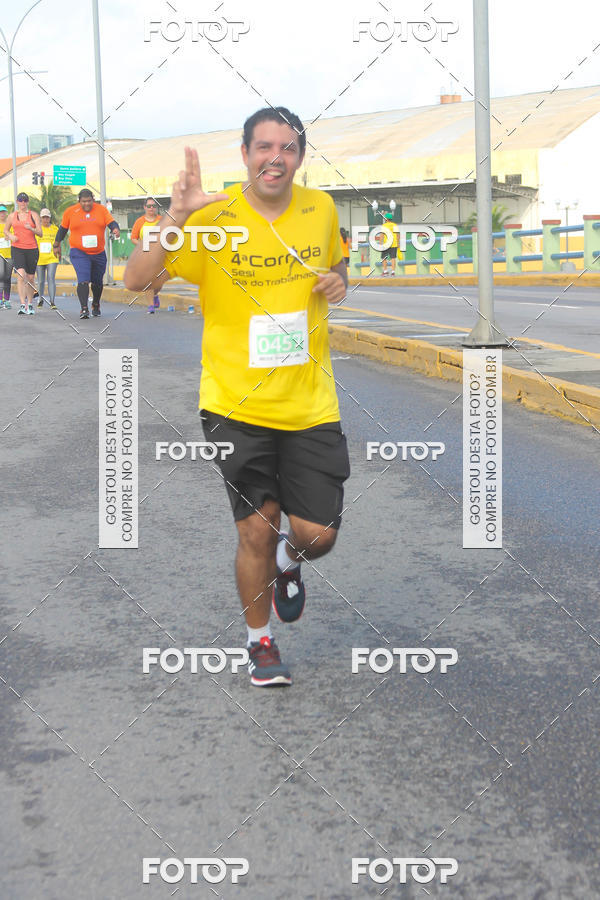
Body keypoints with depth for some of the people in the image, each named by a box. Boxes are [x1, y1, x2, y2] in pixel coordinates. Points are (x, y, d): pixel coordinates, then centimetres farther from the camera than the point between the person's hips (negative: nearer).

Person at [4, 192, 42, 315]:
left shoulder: (34, 215, 5)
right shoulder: (12, 216, 8)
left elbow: (40, 232, -1)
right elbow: (5, 230, 20)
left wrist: (31, 229, -21)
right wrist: (10, 236, -2)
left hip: (32, 249, 1)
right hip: (17, 248, -1)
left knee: (30, 278, 6)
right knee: (21, 275, -17)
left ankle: (29, 304, 22)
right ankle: (22, 305, -20)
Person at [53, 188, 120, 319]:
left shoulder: (102, 210, 1)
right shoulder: (70, 212, 0)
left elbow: (111, 222, -9)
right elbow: (63, 229, 11)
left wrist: (115, 229, -32)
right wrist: (56, 245, 18)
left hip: (99, 253, 3)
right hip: (79, 253, -3)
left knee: (97, 282, 15)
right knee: (83, 280, -20)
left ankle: (96, 305, 38)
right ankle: (84, 308, -23)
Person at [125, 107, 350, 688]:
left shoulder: (320, 210, 2)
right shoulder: (213, 219, -10)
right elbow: (136, 280, -18)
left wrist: (338, 283, -1)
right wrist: (175, 218, -32)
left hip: (310, 404, 3)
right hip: (236, 403, -3)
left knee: (318, 534, -1)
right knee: (256, 530, 1)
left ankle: (288, 561, 38)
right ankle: (260, 641, 27)